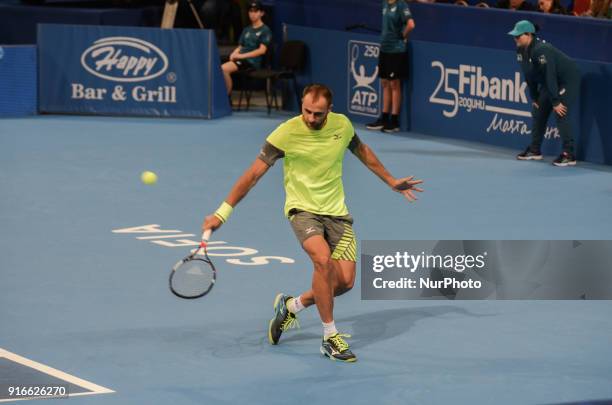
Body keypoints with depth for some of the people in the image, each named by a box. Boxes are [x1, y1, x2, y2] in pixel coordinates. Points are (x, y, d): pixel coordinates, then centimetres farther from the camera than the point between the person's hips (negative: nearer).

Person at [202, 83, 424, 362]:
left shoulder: (342, 125, -2)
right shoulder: (286, 133, -15)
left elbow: (362, 151, 20)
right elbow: (253, 174, -12)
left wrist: (391, 182, 26)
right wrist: (222, 213, -14)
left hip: (336, 212, 5)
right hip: (303, 209, -4)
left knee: (345, 281, -7)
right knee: (323, 260, -31)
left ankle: (291, 306, 21)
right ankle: (330, 338, -17)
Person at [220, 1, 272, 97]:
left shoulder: (265, 30, 2)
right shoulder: (247, 30, 24)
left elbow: (262, 50, -8)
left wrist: (242, 55, -14)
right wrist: (234, 53, -2)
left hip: (253, 61, -6)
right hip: (241, 60, 6)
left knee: (224, 69, -29)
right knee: (221, 69, -24)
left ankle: (227, 96, -17)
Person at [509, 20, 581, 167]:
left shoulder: (541, 50, -32)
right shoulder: (522, 51, -4)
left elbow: (550, 76, -32)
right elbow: (529, 75, 6)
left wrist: (556, 101, -30)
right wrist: (534, 98, 8)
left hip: (569, 79, -10)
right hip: (548, 82, 10)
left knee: (561, 114, -19)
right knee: (538, 112, 10)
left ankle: (569, 155, -17)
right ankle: (534, 150, 21)